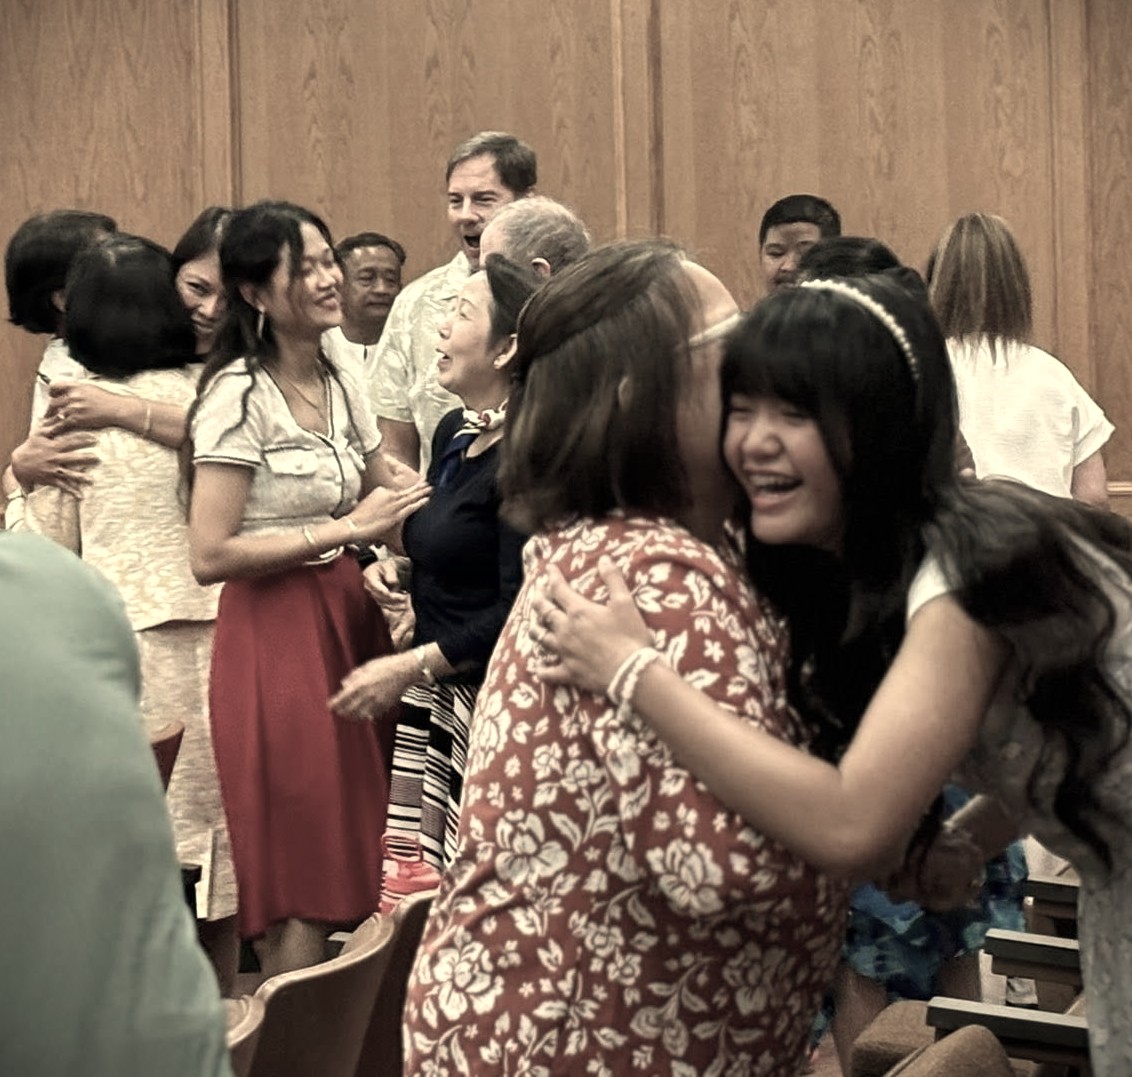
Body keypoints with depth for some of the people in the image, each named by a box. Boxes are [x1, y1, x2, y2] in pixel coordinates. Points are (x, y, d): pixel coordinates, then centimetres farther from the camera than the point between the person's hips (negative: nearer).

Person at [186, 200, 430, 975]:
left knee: (352, 864, 12)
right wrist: (344, 530, -18)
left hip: (349, 621, 7)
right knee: (299, 884, -1)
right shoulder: (239, 394, -13)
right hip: (275, 639, -7)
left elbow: (396, 501, 16)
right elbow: (210, 555, -18)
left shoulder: (341, 384, 10)